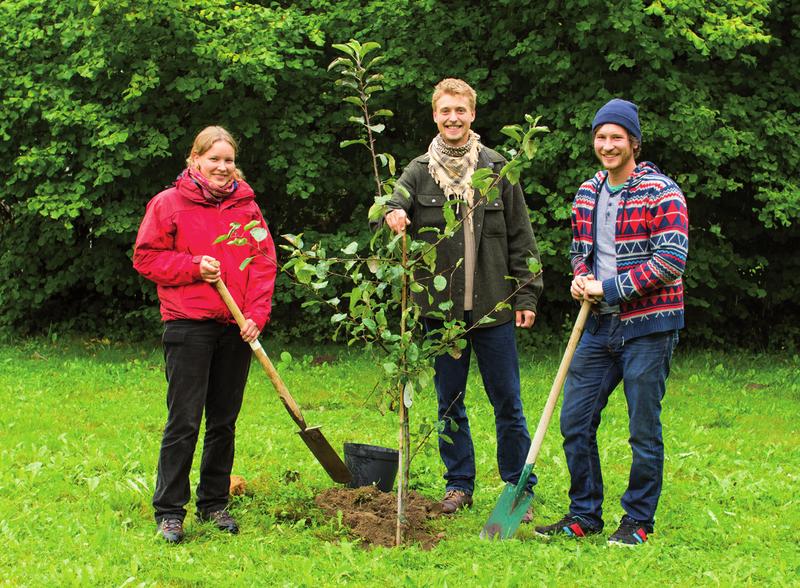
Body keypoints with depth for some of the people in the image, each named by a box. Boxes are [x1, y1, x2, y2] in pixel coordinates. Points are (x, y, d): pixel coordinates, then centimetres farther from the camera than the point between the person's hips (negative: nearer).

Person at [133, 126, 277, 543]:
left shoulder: (246, 207, 9)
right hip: (188, 326, -4)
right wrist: (194, 266, -12)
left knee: (224, 421, 11)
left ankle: (215, 503, 23)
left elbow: (264, 262, 8)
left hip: (237, 328, 4)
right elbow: (146, 257, 0)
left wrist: (256, 314, -4)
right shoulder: (168, 204, 0)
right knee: (184, 422, -5)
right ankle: (169, 512, 1)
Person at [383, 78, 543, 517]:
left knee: (507, 402, 3)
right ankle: (459, 483, 22)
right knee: (449, 403, 10)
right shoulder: (419, 172, 5)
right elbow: (393, 205, -6)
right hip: (440, 308, 1)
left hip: (494, 306, -1)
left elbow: (521, 238, 5)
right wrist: (392, 213, -31)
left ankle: (520, 487, 13)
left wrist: (526, 295, 1)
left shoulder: (497, 170, 3)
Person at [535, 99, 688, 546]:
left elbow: (671, 261, -16)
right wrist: (580, 279, 0)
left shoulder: (661, 193, -9)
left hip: (648, 328, -6)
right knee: (575, 421, 6)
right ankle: (585, 516, 19)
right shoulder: (587, 194, 11)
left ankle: (639, 521, 14)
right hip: (601, 325, 6)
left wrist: (609, 289, -15)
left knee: (644, 429, 1)